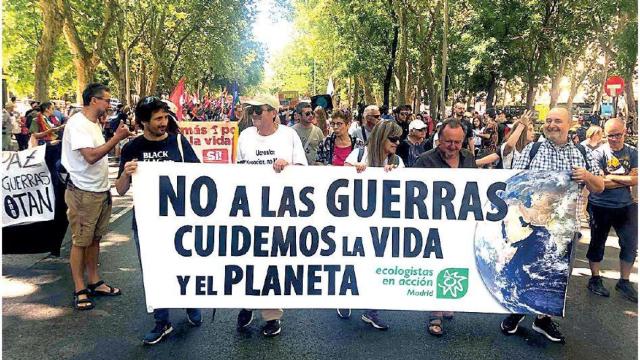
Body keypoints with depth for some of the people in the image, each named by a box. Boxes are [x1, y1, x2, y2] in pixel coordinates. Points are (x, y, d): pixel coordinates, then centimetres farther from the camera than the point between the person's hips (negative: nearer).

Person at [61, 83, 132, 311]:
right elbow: (90, 156, -26)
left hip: (101, 191, 9)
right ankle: (79, 291, 12)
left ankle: (94, 283, 27)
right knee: (80, 241, 2)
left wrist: (116, 137, 8)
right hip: (83, 193, -9)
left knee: (95, 238, 16)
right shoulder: (77, 123, -16)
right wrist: (117, 138, -23)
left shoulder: (94, 124, 12)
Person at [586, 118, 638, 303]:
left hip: (626, 206, 4)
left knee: (631, 245, 8)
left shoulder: (633, 153, 1)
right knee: (597, 244, 9)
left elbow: (636, 179, -11)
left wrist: (611, 177, -17)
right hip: (601, 206, -3)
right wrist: (626, 180, -14)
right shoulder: (599, 153, -9)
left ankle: (624, 282, 24)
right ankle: (595, 279, 25)